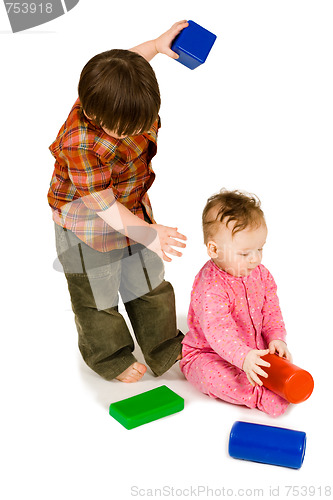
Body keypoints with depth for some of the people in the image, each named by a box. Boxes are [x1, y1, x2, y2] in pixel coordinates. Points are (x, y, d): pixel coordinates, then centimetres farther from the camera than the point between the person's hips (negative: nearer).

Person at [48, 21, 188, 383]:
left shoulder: (122, 96, -17)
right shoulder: (82, 146, -36)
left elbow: (129, 61, 9)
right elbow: (104, 205, -29)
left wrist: (159, 44, 2)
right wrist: (147, 234, -26)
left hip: (134, 210, 7)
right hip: (87, 230, -6)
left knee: (151, 285, 16)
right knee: (97, 297, 12)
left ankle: (165, 349, 34)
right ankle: (111, 358, 36)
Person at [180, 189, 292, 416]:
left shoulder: (260, 274, -3)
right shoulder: (210, 287, -29)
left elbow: (271, 310, 3)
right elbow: (218, 331, -38)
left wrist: (276, 338, -16)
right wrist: (243, 357, -50)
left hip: (254, 348, 7)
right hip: (207, 354, -7)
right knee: (212, 374, -36)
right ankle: (261, 396, -36)